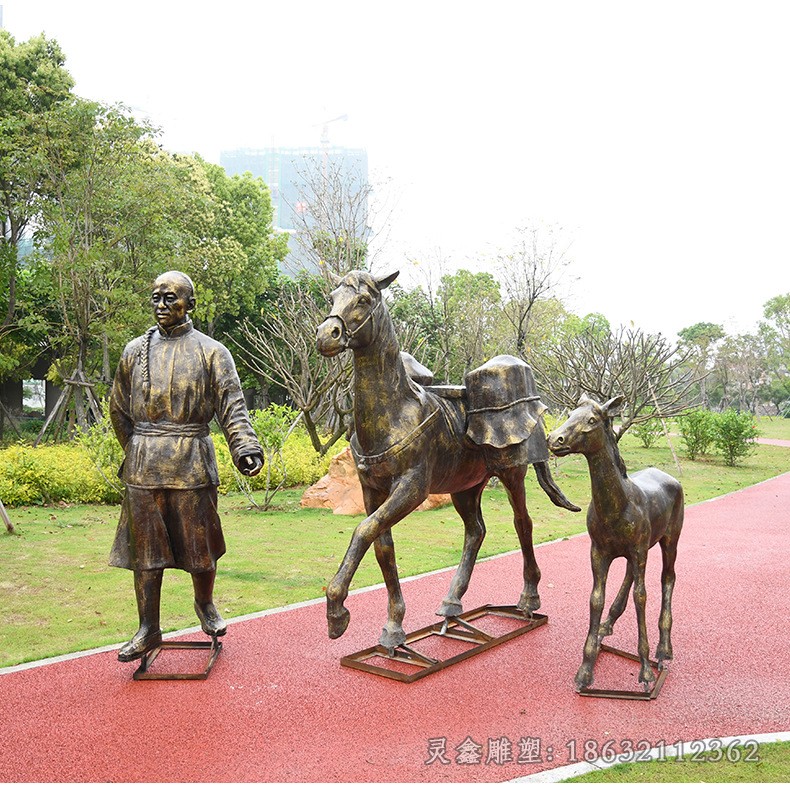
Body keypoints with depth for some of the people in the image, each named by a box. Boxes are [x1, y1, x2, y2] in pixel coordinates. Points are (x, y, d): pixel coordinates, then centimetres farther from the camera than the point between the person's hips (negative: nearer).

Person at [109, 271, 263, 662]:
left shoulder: (211, 351, 0)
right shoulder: (135, 351, 10)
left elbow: (232, 406, -8)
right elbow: (118, 410, 19)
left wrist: (245, 448, -23)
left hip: (192, 463, -2)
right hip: (143, 466, 3)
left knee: (199, 544, 7)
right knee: (145, 548, 7)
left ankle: (205, 605, 35)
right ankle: (148, 629, 20)